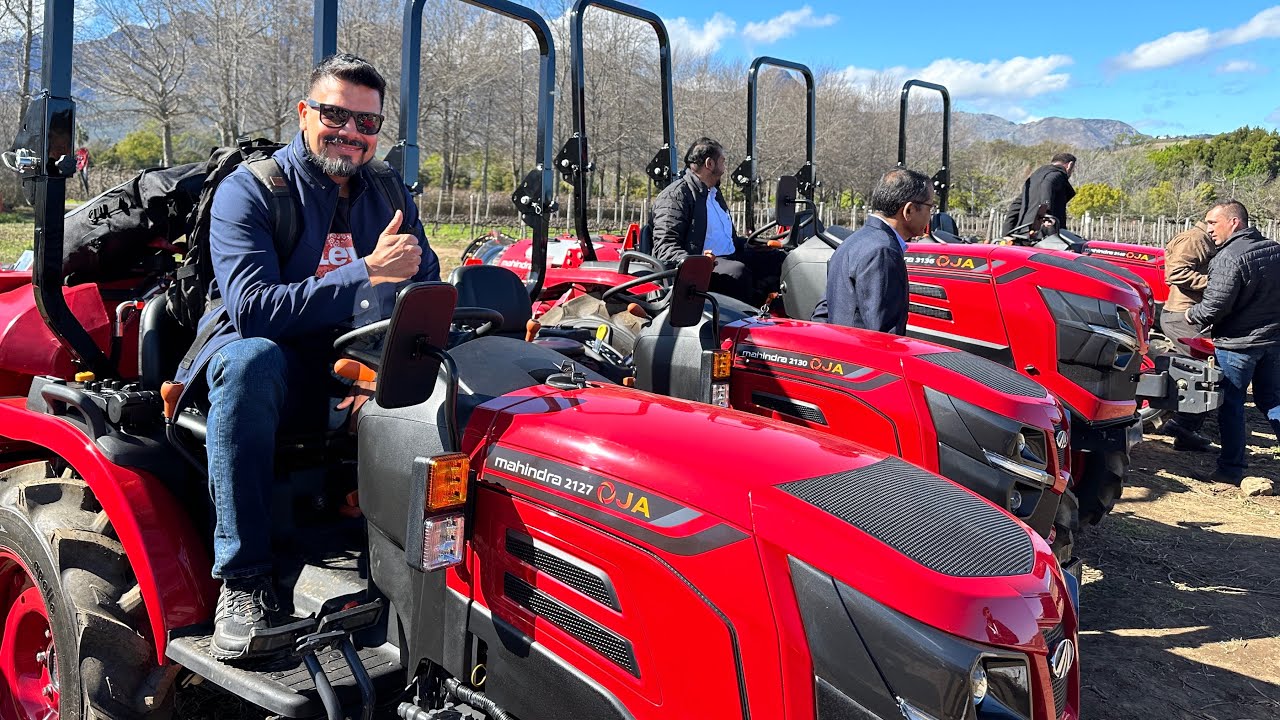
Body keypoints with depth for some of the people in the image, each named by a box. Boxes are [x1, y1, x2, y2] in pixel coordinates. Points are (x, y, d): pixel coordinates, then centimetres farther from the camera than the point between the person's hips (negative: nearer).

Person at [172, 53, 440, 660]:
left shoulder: (389, 197, 10)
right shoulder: (250, 189, -5)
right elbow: (250, 308, -20)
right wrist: (367, 274, -26)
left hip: (354, 376, 3)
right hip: (276, 367, -3)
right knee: (251, 359, -37)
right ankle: (243, 578, -29)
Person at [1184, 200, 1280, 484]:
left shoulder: (1229, 258, -20)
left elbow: (1213, 308, -21)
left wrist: (1191, 314, -3)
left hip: (1238, 343, -8)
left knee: (1230, 405, 2)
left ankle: (1231, 469, 8)